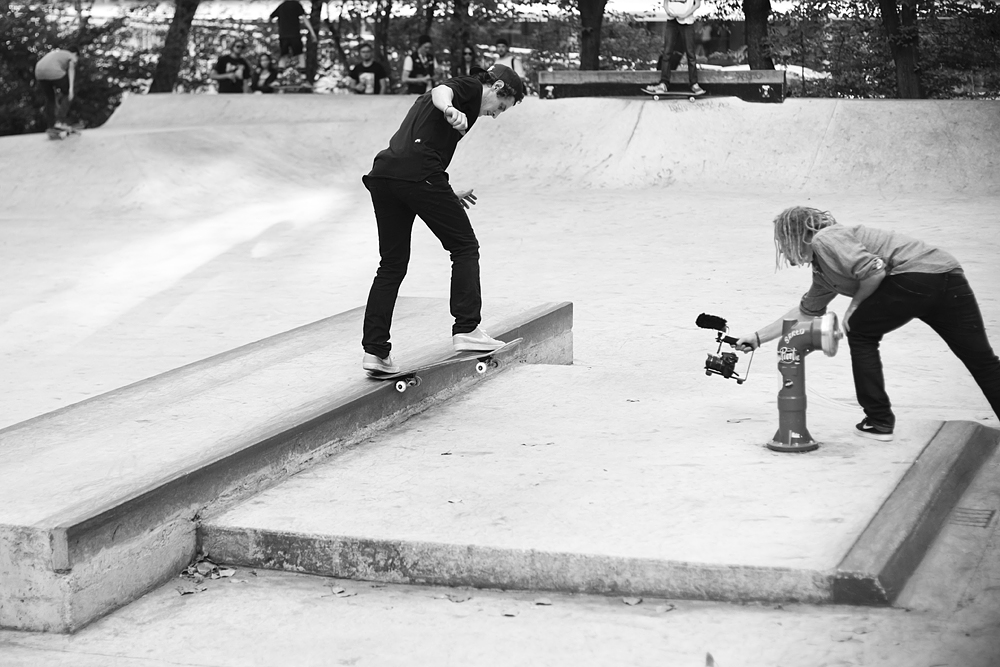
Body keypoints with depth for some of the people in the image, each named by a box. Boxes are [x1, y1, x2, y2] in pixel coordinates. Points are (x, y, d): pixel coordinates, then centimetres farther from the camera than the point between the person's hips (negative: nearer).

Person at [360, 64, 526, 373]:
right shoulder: (471, 87, 9)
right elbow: (441, 91, -15)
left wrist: (446, 196, 44)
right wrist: (450, 110, -37)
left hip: (382, 173, 9)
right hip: (417, 171, -9)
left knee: (392, 264, 12)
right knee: (465, 246, 4)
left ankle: (375, 349, 7)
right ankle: (466, 329, 0)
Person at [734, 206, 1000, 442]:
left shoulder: (824, 239, 1)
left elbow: (874, 270, -12)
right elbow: (806, 311, 41)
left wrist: (855, 304, 4)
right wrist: (758, 337, 44)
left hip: (916, 274, -9)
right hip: (951, 277, 9)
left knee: (861, 332, 11)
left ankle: (879, 422, 13)